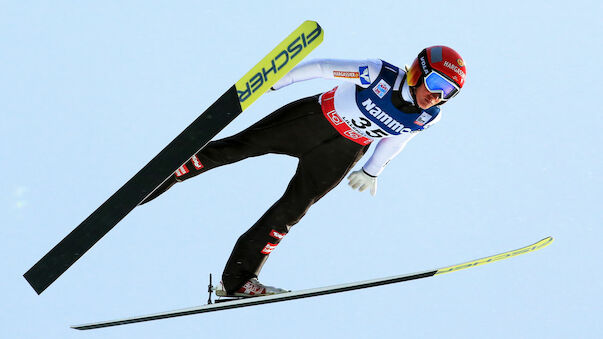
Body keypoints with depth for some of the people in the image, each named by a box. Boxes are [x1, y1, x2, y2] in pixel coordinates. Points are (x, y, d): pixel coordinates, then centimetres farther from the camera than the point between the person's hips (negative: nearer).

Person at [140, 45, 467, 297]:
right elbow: (323, 68, -17)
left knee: (291, 211, -4)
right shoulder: (380, 74, -27)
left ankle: (237, 280, 2)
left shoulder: (428, 117, -13)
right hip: (314, 119, -2)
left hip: (341, 155, 3)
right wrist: (270, 82, -11)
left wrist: (371, 171, 20)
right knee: (240, 145, -8)